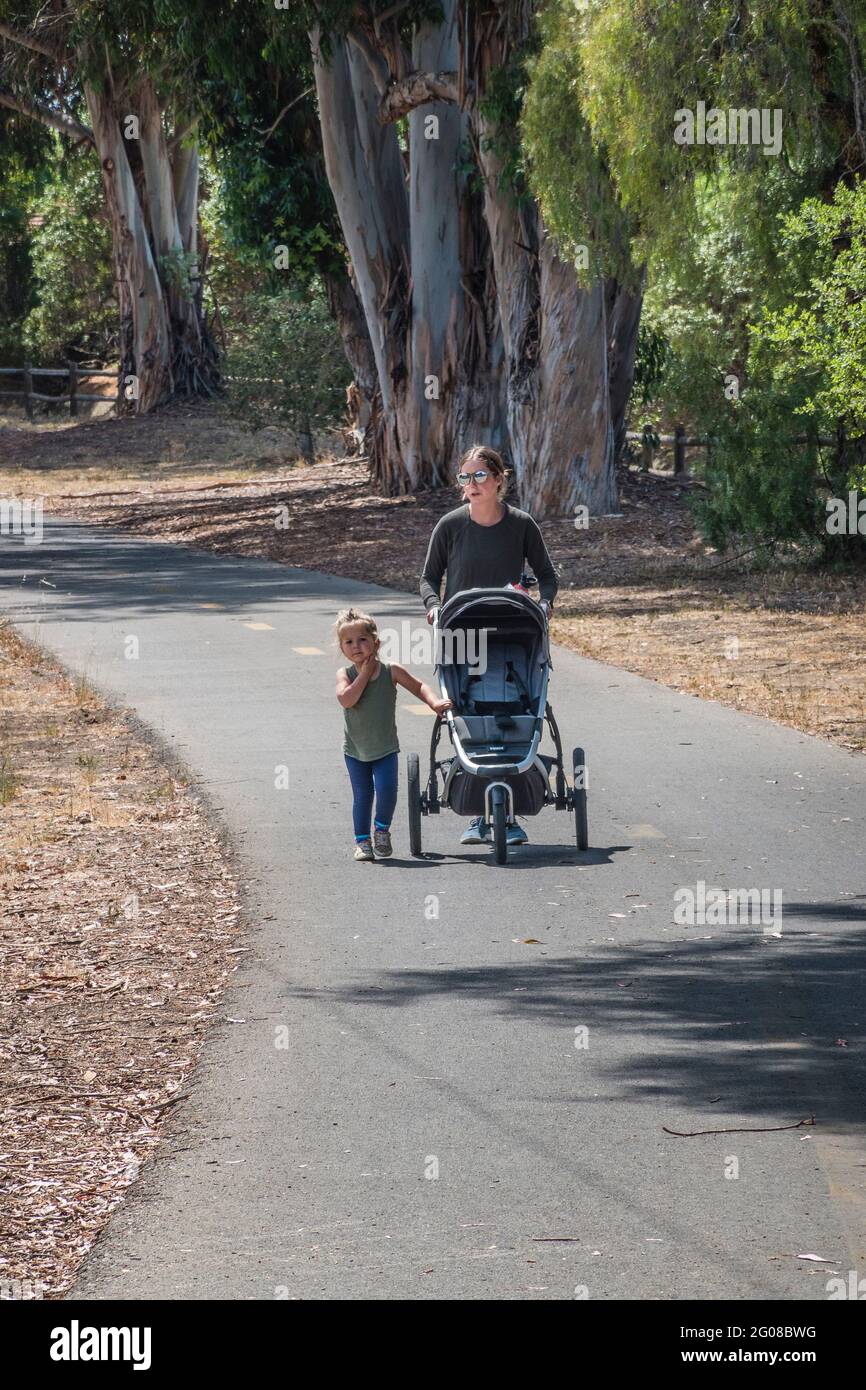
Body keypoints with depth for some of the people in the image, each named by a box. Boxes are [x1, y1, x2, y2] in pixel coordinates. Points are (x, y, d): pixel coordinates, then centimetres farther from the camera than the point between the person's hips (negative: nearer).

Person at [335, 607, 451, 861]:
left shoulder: (391, 671, -8)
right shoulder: (345, 675, -9)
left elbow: (418, 687, 3)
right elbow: (347, 699, -27)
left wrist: (434, 702, -14)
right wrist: (365, 674, -22)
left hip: (385, 747, 0)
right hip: (355, 748, 0)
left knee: (386, 790, -13)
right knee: (362, 795, 6)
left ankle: (382, 829, 13)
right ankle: (362, 840, 19)